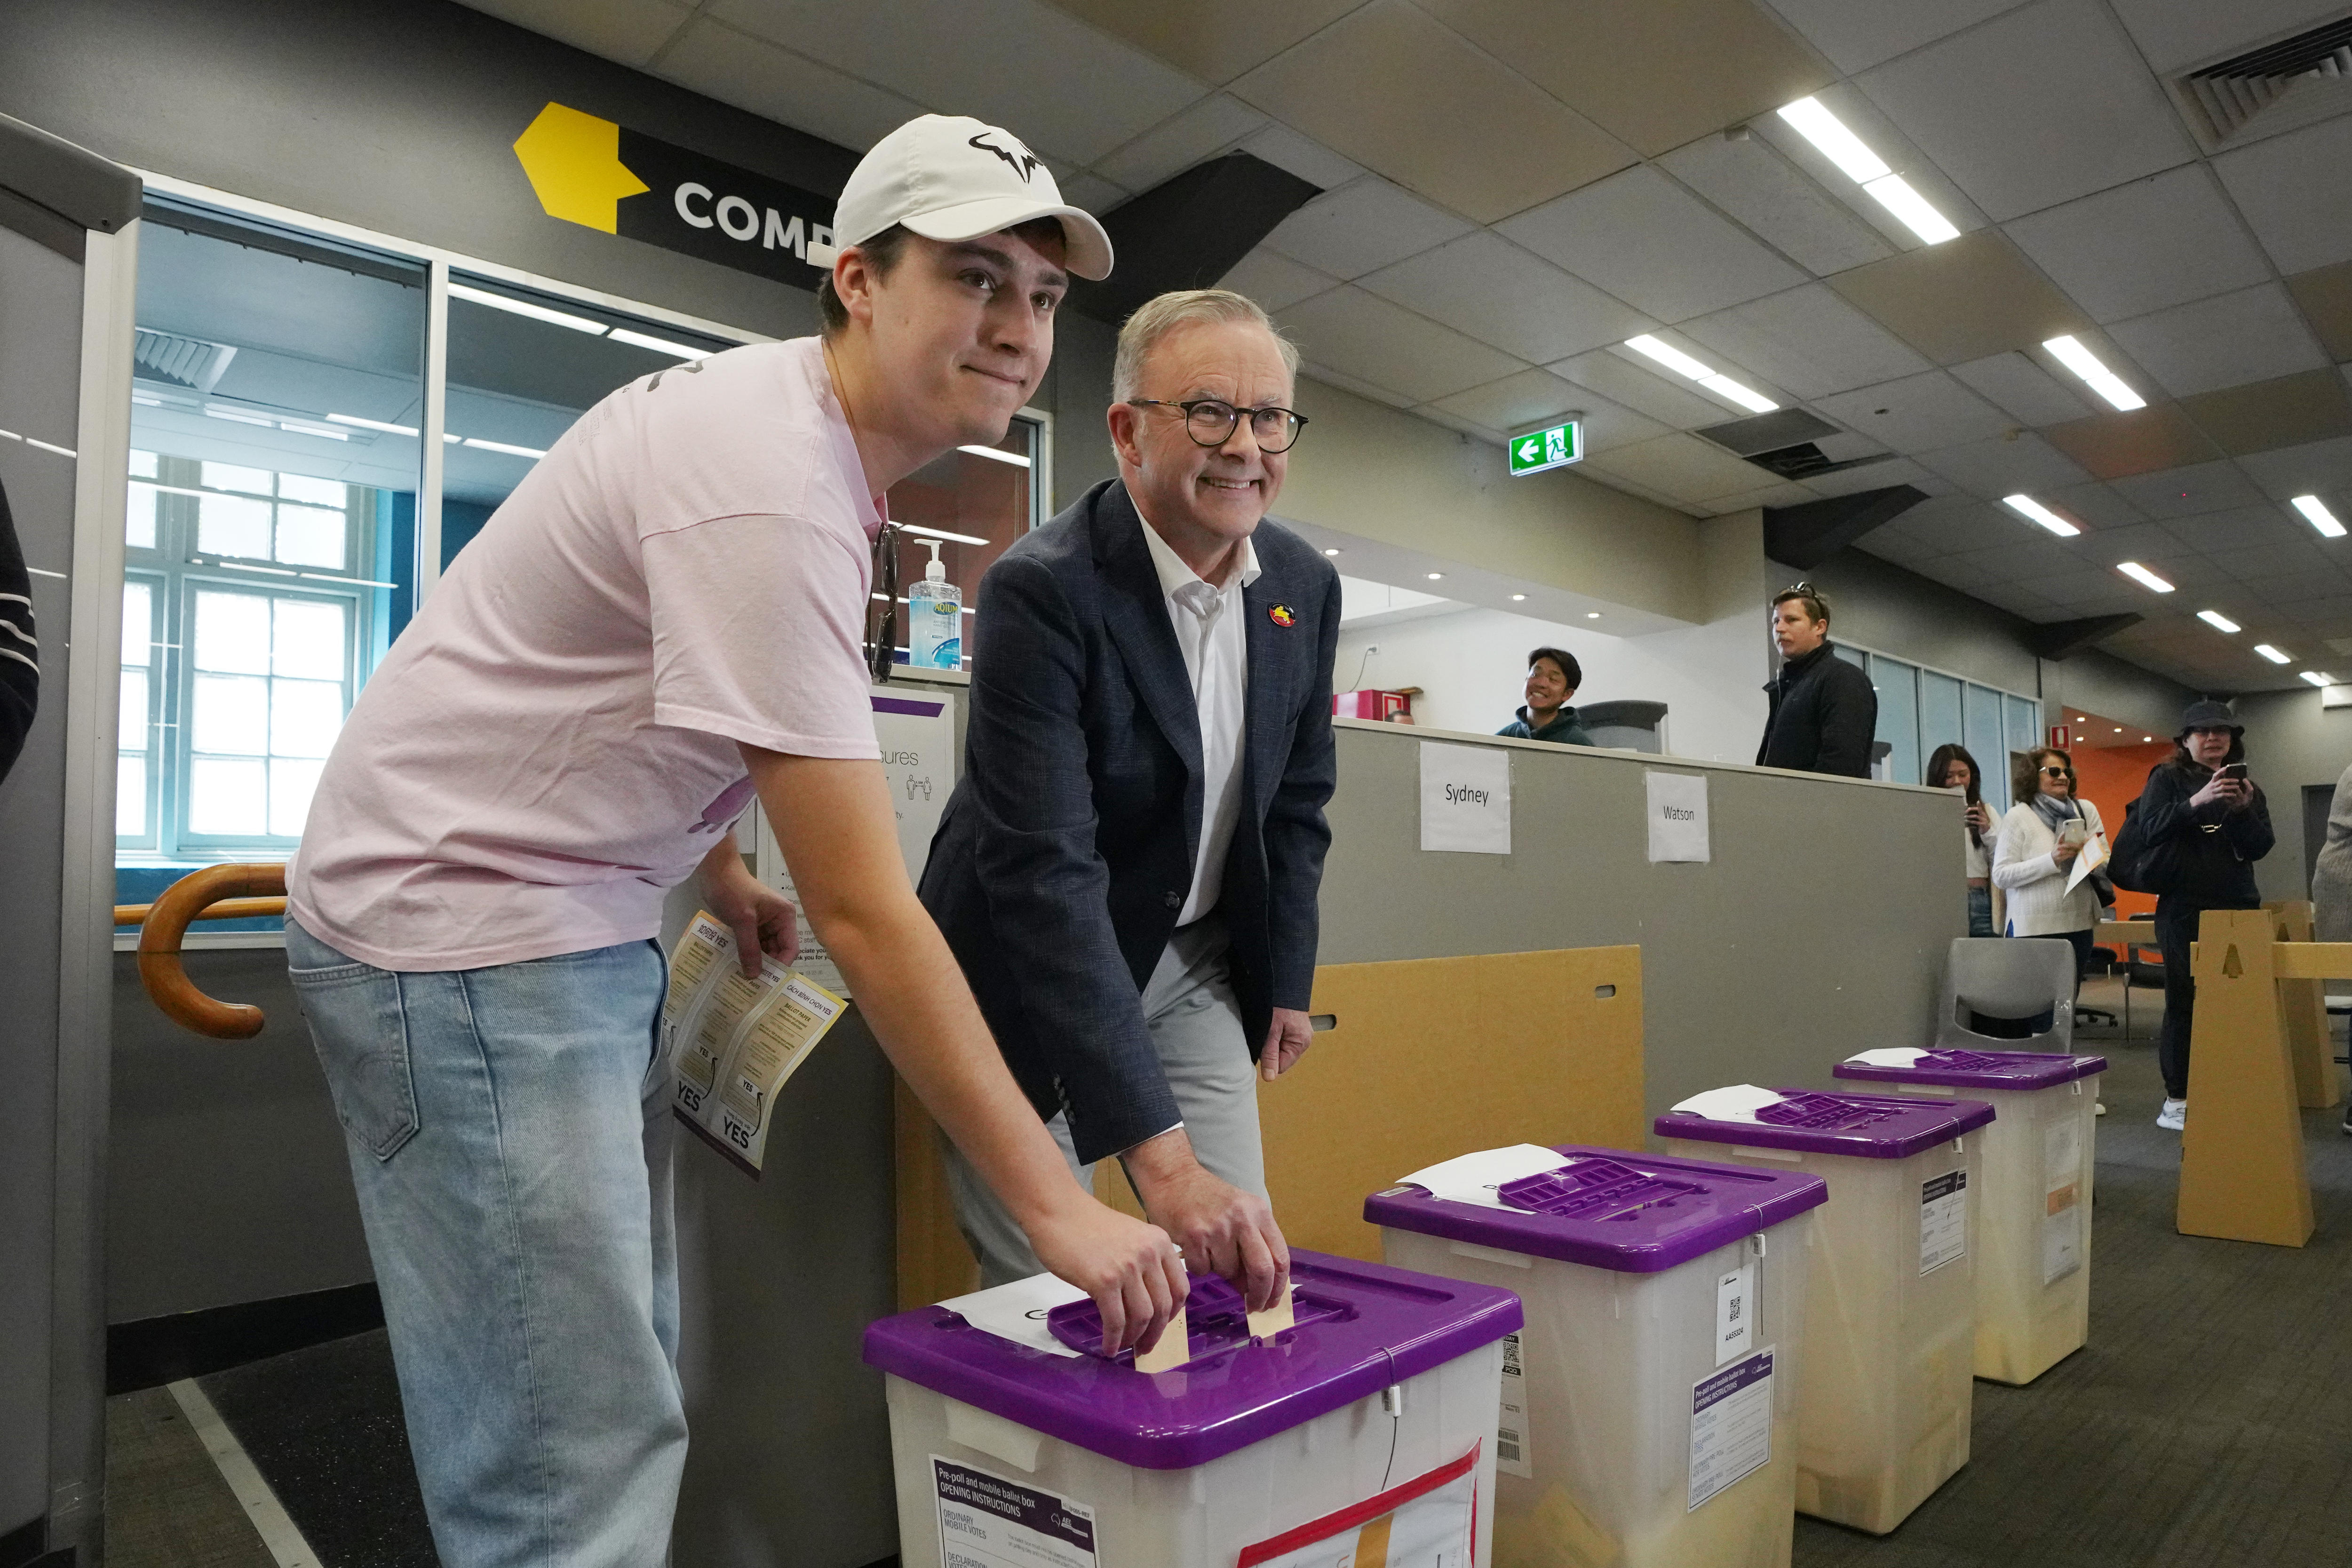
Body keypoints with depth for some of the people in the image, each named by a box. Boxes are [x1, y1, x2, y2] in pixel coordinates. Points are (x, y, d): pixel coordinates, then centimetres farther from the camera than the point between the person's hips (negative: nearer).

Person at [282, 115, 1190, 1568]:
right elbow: (866, 915, -27)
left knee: (626, 1395, 15)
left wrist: (717, 866, 13)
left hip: (576, 913, 10)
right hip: (462, 926, -9)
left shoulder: (787, 419, 7)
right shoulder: (772, 484, -24)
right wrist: (1055, 1202, -21)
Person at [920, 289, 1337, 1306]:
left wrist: (1288, 981, 11)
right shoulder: (1040, 592, -26)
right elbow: (1045, 873, -33)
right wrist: (1159, 1151, -38)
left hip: (1193, 963, 5)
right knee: (1037, 1284, 4)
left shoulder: (1304, 586, -4)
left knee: (1243, 1256, 6)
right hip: (1030, 971, -5)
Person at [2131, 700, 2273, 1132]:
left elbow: (2260, 847, 4)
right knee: (2183, 1000, -1)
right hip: (2183, 907, -4)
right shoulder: (2167, 779, 3)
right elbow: (2151, 830, -11)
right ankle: (2177, 1100, 5)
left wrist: (2244, 810, -14)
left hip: (2236, 907, 4)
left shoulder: (2246, 786, 13)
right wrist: (2198, 801, -24)